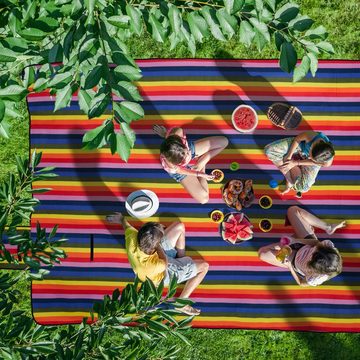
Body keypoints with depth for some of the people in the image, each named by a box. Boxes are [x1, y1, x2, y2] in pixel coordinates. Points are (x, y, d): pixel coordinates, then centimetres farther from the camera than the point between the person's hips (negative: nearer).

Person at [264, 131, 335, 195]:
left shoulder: (327, 162, -39)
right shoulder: (310, 136, -44)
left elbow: (312, 161, -18)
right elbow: (297, 139, -21)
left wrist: (295, 163, -20)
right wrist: (289, 156, -24)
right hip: (301, 145, 1)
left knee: (302, 187, -20)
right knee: (269, 150, -18)